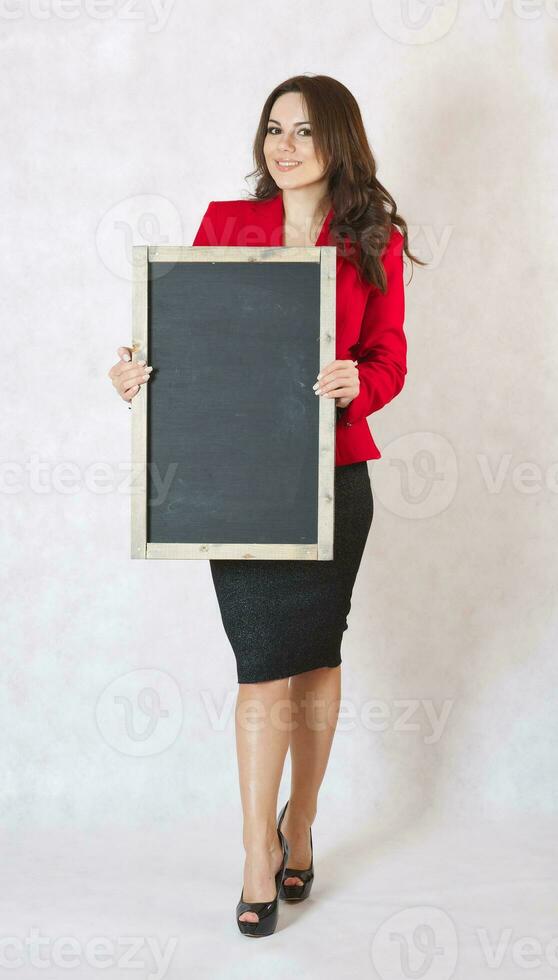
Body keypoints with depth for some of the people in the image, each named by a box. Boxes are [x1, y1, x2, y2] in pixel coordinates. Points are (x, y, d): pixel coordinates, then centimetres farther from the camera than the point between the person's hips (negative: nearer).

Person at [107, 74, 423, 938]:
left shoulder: (374, 240, 4)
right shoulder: (225, 223, 7)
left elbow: (390, 358, 2)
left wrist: (357, 383, -20)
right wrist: (139, 369, -11)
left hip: (331, 477, 0)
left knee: (315, 657, 10)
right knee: (263, 663, -2)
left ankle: (300, 826, 31)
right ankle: (260, 854, 13)